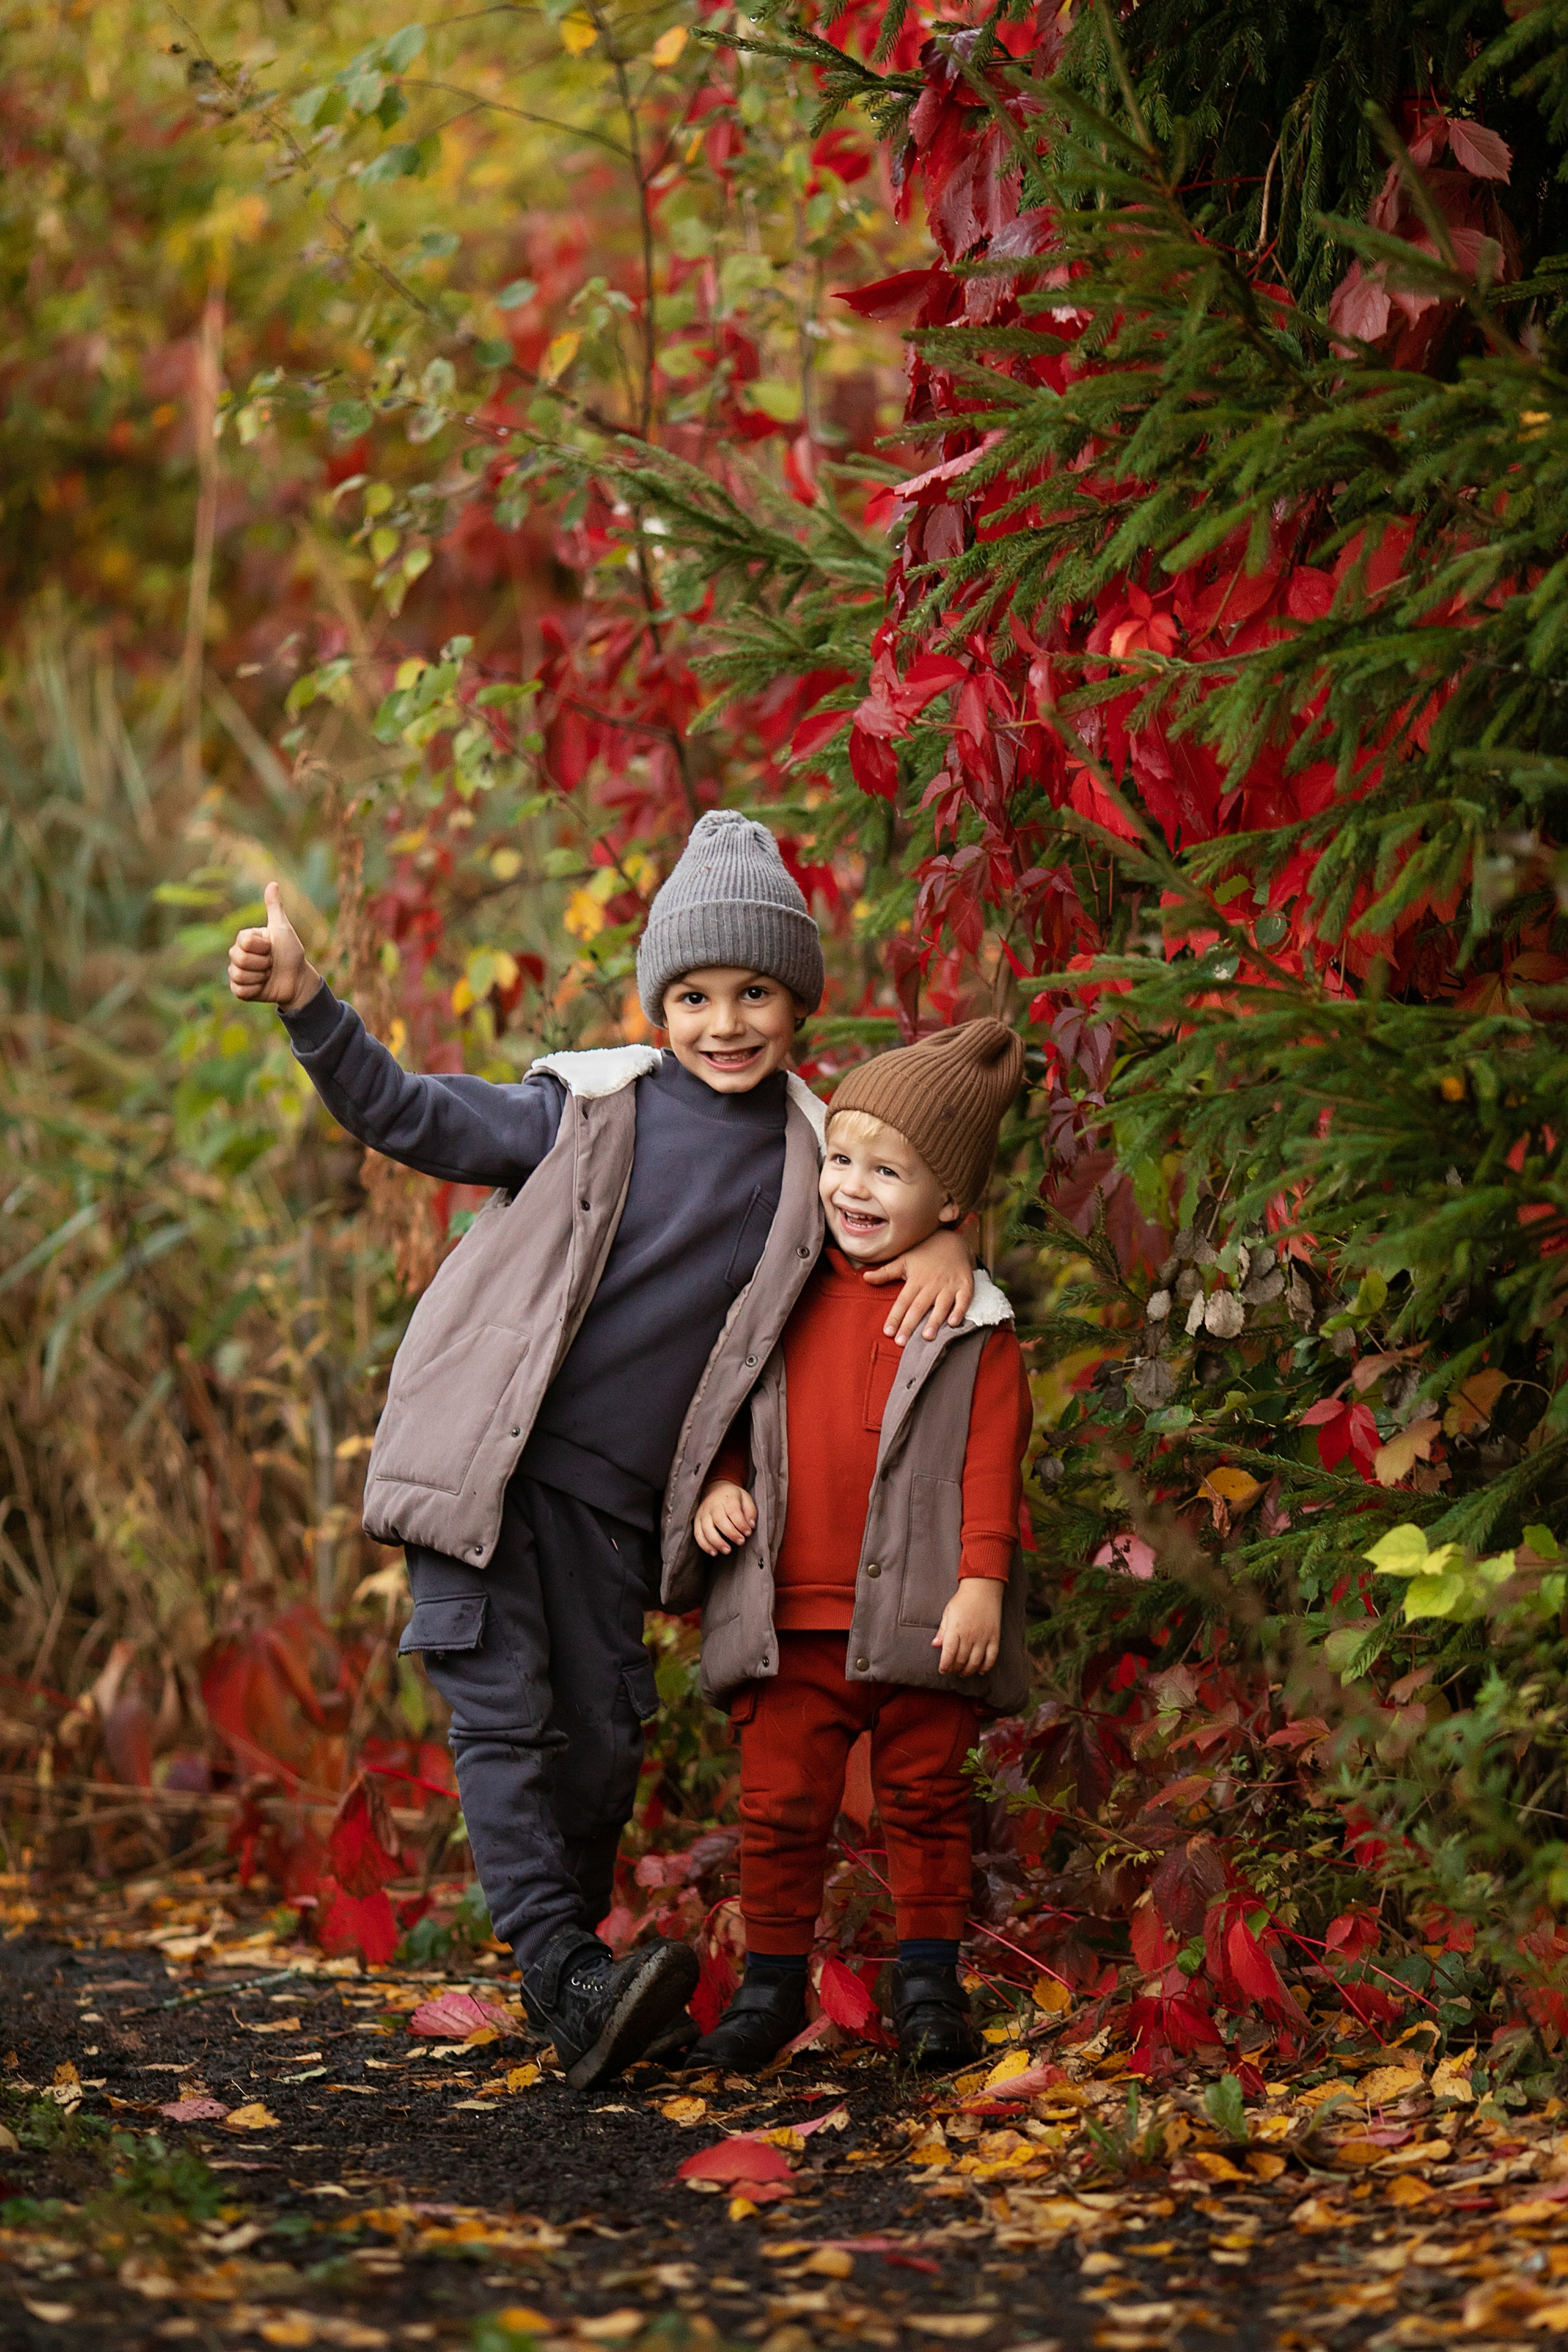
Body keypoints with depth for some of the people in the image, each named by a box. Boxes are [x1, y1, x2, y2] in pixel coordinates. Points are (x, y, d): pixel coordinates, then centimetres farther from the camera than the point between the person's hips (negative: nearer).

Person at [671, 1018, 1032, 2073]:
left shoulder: (971, 1329, -2)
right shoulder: (788, 1300, 9)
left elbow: (992, 1460, -6)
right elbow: (733, 1411, 20)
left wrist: (982, 1582, -14)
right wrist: (721, 1481, 1)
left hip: (916, 1620, -2)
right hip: (789, 1619, 3)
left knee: (926, 1799, 8)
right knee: (781, 1806, 3)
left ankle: (930, 1984, 21)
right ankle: (772, 1985, 15)